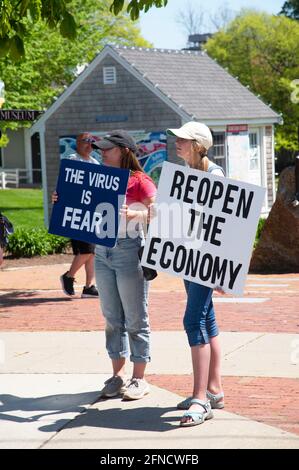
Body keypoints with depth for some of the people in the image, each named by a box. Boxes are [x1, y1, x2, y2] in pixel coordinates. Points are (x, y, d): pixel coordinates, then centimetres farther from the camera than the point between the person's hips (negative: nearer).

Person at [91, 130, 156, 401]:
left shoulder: (139, 180, -6)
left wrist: (134, 214, -29)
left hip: (130, 249, -7)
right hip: (102, 251, 7)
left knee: (135, 318, 0)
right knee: (112, 317, 10)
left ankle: (139, 379, 5)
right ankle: (118, 375, 17)